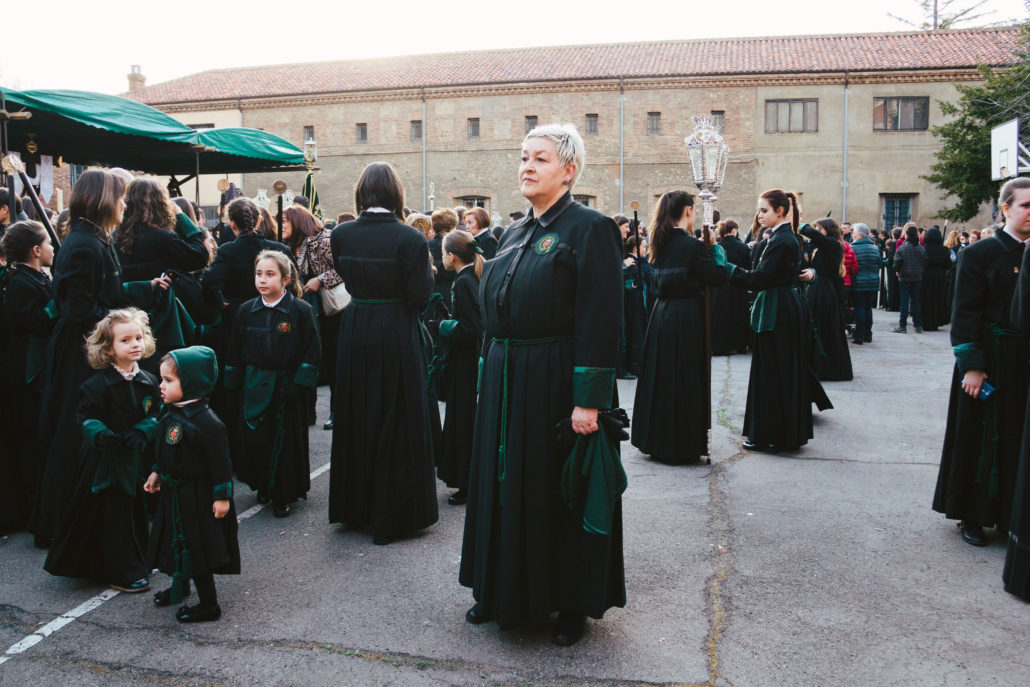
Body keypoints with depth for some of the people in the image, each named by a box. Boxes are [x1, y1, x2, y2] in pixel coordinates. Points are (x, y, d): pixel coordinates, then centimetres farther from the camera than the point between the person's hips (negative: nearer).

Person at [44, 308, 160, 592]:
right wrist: (101, 434, -32)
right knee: (114, 513, 1)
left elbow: (154, 414, 5)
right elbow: (87, 417, -13)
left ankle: (137, 561, 33)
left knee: (135, 509, 16)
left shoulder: (148, 381, 3)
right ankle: (122, 573, 11)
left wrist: (141, 432, -13)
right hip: (105, 460, -5)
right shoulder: (99, 384, -14)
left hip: (134, 457, 6)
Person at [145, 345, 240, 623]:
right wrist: (156, 474, 18)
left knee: (196, 546, 0)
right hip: (173, 492, 9)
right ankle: (180, 585, 48)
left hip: (197, 497, -9)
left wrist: (222, 497, -19)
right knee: (176, 540, 23)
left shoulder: (206, 423, -26)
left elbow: (220, 463, -22)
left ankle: (209, 604, 15)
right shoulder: (170, 413, 1)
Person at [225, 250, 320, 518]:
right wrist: (233, 385, 7)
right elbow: (234, 353, 10)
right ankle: (263, 486, 29)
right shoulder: (246, 311, 4)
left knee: (286, 440, 3)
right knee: (254, 438, 7)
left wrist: (299, 385, -14)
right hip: (254, 388, 4)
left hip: (286, 386, -3)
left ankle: (284, 494, 18)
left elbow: (312, 352, -8)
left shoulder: (301, 310, -8)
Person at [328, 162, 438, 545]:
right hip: (397, 336, -4)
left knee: (356, 416, 17)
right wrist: (428, 271, 4)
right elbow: (419, 296, -14)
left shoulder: (340, 235, -3)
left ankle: (354, 506, 30)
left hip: (355, 331, 4)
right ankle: (390, 515, 15)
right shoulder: (410, 239, -15)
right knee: (395, 421, 7)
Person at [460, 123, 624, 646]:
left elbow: (600, 321, -17)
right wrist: (487, 381, 15)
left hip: (557, 382, -7)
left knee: (558, 490, 4)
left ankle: (572, 603, 22)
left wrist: (588, 400, -22)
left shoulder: (590, 229, -11)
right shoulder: (515, 233, 12)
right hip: (506, 382, 8)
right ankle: (502, 592, 32)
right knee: (503, 485, 15)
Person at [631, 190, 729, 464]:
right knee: (685, 379, 2)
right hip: (687, 318, -7)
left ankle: (655, 439, 25)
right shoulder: (691, 245, -16)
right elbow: (718, 276, -12)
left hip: (662, 314, 7)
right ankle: (682, 445, 10)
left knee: (661, 376, 15)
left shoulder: (661, 243, 5)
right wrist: (714, 246, -1)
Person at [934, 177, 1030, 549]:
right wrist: (971, 365, -16)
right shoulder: (981, 253, -7)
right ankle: (973, 516, 17)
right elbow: (966, 313, -10)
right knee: (983, 436, 4)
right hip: (991, 361, -4)